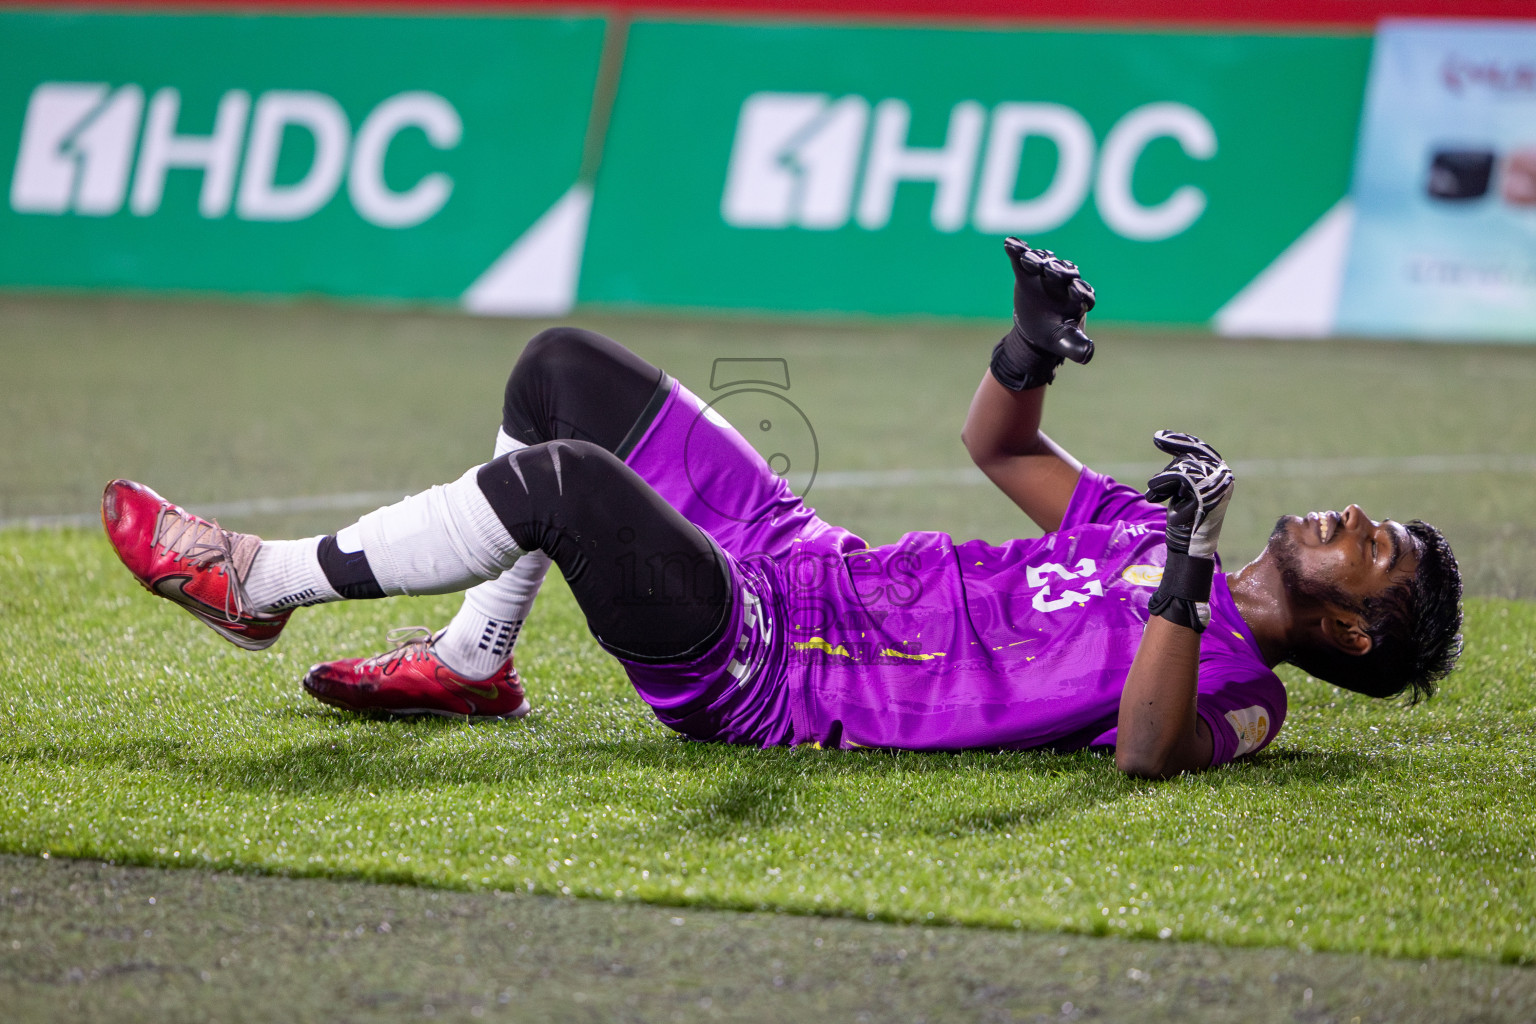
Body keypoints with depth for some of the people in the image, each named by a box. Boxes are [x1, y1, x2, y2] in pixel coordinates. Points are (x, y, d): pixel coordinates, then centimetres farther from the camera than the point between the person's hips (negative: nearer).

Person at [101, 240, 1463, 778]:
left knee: (568, 477, -29)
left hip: (772, 675, -10)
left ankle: (260, 580, -12)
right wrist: (1036, 347, 4)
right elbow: (996, 445, 24)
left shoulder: (1229, 688, -11)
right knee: (566, 367, 15)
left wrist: (1188, 570, -42)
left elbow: (1146, 753, -35)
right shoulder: (1146, 530, 15)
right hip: (803, 562, 10)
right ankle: (472, 665, 20)